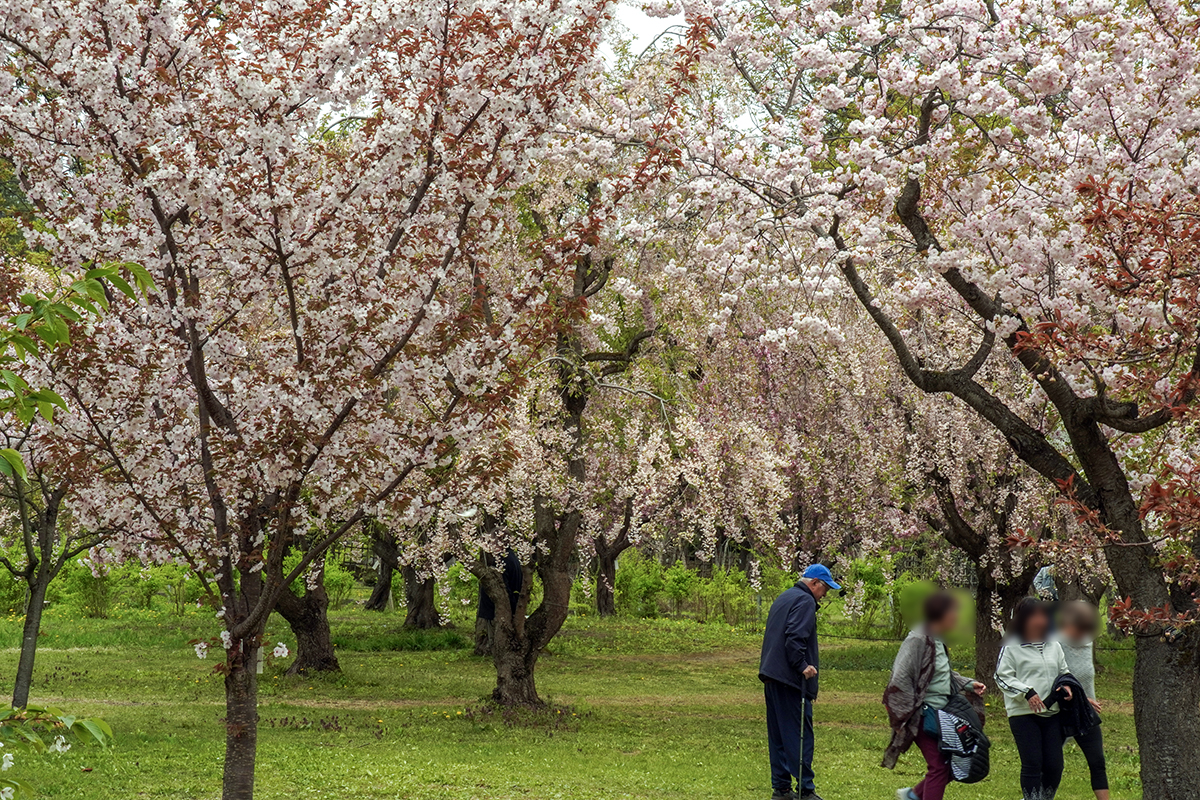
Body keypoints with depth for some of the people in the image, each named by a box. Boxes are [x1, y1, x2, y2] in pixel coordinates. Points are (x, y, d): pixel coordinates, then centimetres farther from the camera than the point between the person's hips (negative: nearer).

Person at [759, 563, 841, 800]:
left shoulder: (783, 598, 21)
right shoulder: (805, 602, -10)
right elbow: (795, 638, -22)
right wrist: (802, 666, -19)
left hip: (771, 677, 10)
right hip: (791, 681, -10)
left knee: (778, 735, 11)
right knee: (800, 735, -7)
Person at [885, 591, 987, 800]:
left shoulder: (938, 640, 9)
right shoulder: (919, 640, -19)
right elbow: (900, 679, -22)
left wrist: (969, 684, 11)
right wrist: (913, 711, -18)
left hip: (941, 712, 9)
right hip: (924, 715, -9)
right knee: (939, 765, -6)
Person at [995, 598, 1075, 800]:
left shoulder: (1053, 646, 14)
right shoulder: (1011, 647, -3)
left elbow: (1064, 671, 25)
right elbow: (1002, 677, -6)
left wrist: (1066, 685, 3)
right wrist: (1027, 692, -17)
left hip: (1052, 713, 5)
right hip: (1023, 714, -5)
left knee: (1055, 764, 2)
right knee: (1032, 764, -6)